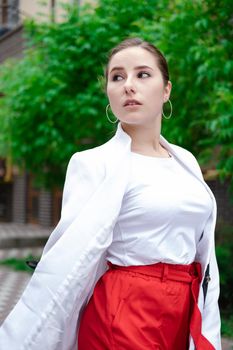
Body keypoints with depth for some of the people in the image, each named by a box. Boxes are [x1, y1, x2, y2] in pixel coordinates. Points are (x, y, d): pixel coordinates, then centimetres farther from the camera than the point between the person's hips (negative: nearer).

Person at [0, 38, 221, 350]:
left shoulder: (186, 161, 7)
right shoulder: (94, 164, -11)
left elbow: (203, 253, 10)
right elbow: (67, 262, -17)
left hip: (187, 315, 6)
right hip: (123, 316, -6)